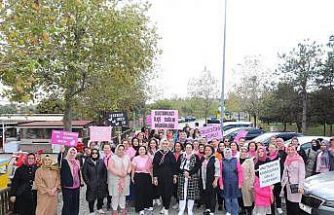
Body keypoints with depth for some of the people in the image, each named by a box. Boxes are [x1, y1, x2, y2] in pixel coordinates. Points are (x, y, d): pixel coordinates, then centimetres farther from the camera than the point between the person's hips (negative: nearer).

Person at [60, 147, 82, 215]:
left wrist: (80, 182, 17)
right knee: (67, 204, -3)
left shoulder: (77, 162, 12)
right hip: (67, 186, -6)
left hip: (76, 186, 6)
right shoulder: (64, 161, -5)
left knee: (75, 203, 13)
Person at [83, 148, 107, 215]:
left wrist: (104, 181, 0)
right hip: (91, 184, -3)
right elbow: (84, 173, -3)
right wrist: (87, 181, -9)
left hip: (100, 184, 3)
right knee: (91, 198, 3)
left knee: (101, 197, 13)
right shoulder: (87, 162, -4)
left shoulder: (101, 162, 2)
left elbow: (105, 172, 7)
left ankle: (99, 208, 35)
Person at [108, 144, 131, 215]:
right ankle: (114, 209, 6)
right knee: (115, 194, -3)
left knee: (123, 194, 10)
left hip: (125, 178, 4)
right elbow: (110, 168, -12)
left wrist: (127, 172, -8)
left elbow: (129, 166, 10)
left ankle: (123, 207, 20)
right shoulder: (113, 158, -4)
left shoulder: (127, 158, 11)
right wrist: (119, 173, -17)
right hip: (115, 178, -4)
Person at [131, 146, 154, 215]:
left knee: (148, 191, 8)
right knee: (139, 192, 0)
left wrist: (152, 176, 8)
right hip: (138, 176, -2)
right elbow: (133, 169, 1)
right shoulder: (135, 158, -3)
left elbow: (151, 168, 9)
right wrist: (132, 177, 0)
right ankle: (140, 209, 8)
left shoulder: (148, 158, 3)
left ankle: (148, 205, 28)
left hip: (147, 176, 2)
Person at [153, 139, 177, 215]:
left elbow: (174, 165, 0)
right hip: (160, 177, 2)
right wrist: (155, 177, -3)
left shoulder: (170, 154, -2)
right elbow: (154, 166, 1)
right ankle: (164, 206, 28)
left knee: (168, 192, -1)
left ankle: (166, 209, 9)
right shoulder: (157, 154, 1)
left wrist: (174, 176, -3)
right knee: (162, 192, 10)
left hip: (169, 176, -2)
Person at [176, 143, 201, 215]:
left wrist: (189, 173, -14)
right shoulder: (181, 156, 9)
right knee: (182, 193, 0)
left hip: (192, 177, -1)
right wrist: (183, 172, -11)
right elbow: (177, 166, 4)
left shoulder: (195, 157, 4)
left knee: (191, 194, 0)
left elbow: (197, 167, -4)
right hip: (182, 177, 1)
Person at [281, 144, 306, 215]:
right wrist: (283, 183, 16)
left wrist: (301, 186, -17)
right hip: (287, 185, 6)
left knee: (295, 206, -5)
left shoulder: (299, 159, -8)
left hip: (295, 185, -6)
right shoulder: (287, 160, 12)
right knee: (288, 205, 10)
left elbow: (302, 174, -12)